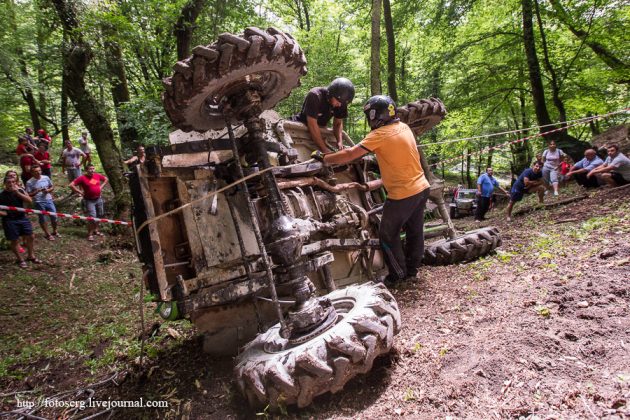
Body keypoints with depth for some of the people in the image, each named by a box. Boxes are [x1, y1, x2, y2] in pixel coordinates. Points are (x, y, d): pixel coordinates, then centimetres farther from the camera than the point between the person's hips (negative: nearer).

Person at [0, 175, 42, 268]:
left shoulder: (20, 190, 1)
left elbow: (29, 200, -13)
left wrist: (17, 192, -19)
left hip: (22, 217, 4)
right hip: (9, 220, -4)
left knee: (30, 236, 9)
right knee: (15, 240, 4)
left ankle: (31, 256, 27)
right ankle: (20, 260, 19)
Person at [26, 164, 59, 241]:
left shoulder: (46, 178, 0)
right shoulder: (30, 182, -10)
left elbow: (52, 187, 12)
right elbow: (28, 195, -9)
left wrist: (48, 190, -8)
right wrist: (37, 191, -23)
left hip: (49, 200, 3)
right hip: (39, 203, -3)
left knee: (54, 217, 9)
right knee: (42, 219, 10)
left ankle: (55, 232, 31)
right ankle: (47, 234, 25)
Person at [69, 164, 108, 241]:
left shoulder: (97, 175, 1)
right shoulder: (82, 178, -13)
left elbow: (106, 179, 19)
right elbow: (71, 185, -13)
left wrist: (101, 187, 8)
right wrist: (80, 192, -13)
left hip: (99, 199, 6)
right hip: (89, 201, -6)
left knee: (99, 215, 16)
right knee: (92, 217, -11)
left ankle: (96, 230, 34)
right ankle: (90, 234, 0)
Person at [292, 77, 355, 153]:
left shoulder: (341, 102, -12)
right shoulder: (315, 96, -29)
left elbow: (338, 123, 0)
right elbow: (312, 125, -30)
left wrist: (340, 142, -19)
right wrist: (324, 148, -31)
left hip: (319, 130, 6)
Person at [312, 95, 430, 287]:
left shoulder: (380, 134, -17)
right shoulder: (404, 127, 7)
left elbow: (349, 155, -18)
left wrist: (323, 158, -7)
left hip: (402, 194, -8)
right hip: (421, 188, 8)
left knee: (388, 235, 8)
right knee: (415, 231, 19)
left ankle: (398, 273, 19)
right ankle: (412, 269, 34)